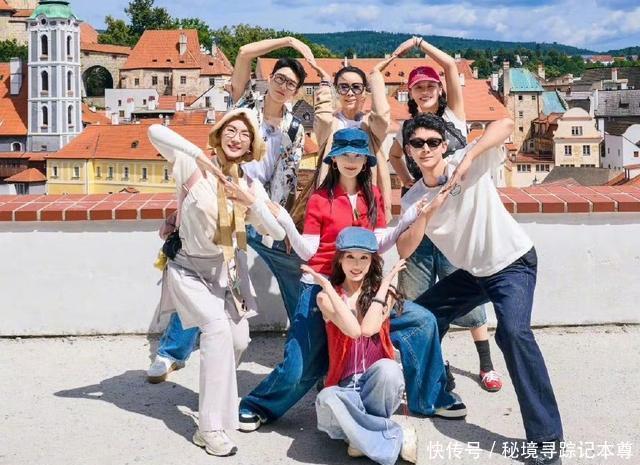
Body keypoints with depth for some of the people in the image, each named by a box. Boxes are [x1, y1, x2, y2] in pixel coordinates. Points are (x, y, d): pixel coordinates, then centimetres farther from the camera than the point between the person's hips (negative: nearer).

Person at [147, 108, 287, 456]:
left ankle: (217, 393, 43)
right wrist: (199, 155, -34)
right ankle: (212, 428, -16)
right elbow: (155, 132, -27)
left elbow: (277, 232, -10)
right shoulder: (193, 166, -15)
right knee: (217, 328, -24)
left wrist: (251, 202, -26)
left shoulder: (251, 185, -2)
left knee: (238, 340, 9)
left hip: (226, 270, 6)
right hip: (189, 268, -5)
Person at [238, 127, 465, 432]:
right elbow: (307, 252, -7)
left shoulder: (373, 196, 6)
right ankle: (257, 406, 24)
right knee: (299, 369, -5)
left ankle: (430, 398, 11)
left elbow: (379, 245, 3)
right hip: (321, 288, -3)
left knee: (422, 322, -6)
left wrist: (407, 220, -8)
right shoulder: (319, 199, -5)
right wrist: (285, 223, -22)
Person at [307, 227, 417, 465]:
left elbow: (368, 329, -17)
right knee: (326, 400, -36)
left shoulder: (384, 293, 3)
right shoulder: (326, 297, -1)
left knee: (387, 367, -35)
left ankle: (361, 434, -14)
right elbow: (353, 330, -19)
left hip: (377, 385, 1)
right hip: (344, 388, 0)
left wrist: (384, 285, -9)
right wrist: (327, 287, -15)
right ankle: (396, 438, -21)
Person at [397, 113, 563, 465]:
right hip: (470, 272, 7)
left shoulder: (468, 163, -15)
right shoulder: (413, 198, -1)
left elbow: (505, 125, -28)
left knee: (513, 332, -29)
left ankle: (546, 437, -21)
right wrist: (423, 216, -25)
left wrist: (469, 157, -38)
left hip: (513, 263, -7)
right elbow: (404, 251, -10)